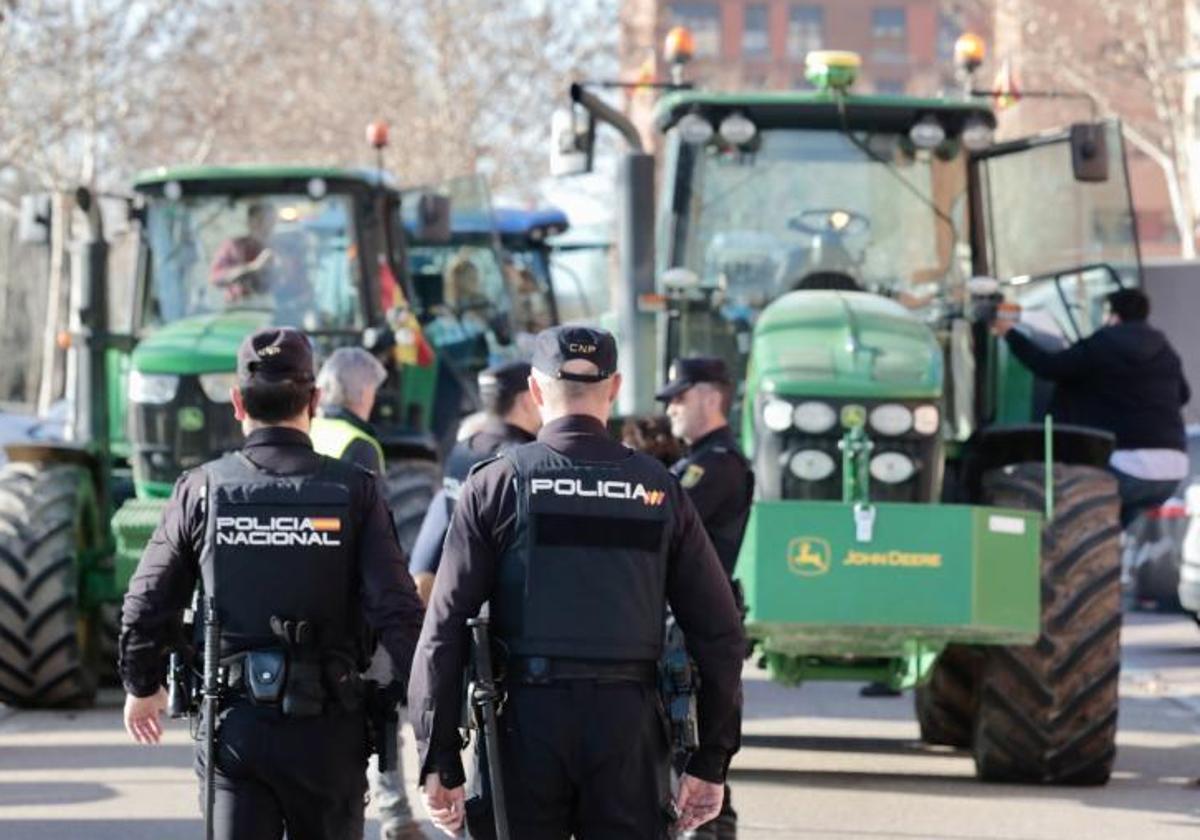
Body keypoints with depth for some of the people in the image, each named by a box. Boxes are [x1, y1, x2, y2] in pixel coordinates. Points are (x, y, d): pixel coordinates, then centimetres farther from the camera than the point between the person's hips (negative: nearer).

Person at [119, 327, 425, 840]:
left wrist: (141, 687, 22)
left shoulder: (202, 489, -2)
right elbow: (397, 611, -12)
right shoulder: (353, 491, -5)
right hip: (327, 731, 0)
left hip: (233, 725, 0)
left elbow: (146, 609, 3)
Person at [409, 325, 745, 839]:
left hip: (527, 722, -1)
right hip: (628, 723, 1)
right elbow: (720, 635, 5)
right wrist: (710, 763, 10)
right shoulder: (659, 490, 6)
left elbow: (444, 632, -5)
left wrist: (439, 763, -2)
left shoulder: (496, 485, 0)